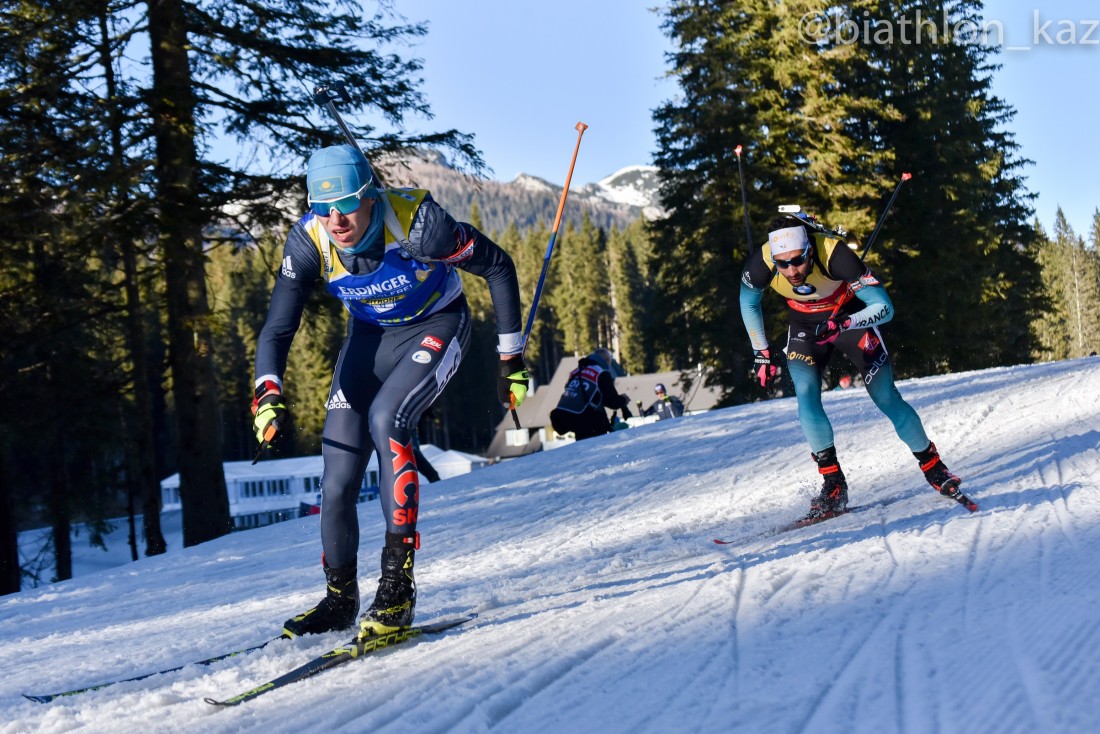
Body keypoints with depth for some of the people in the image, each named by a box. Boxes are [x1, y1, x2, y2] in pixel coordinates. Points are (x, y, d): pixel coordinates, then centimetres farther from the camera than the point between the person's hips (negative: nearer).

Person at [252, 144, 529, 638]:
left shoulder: (415, 221, -32)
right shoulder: (309, 241, -22)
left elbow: (498, 267, -19)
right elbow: (277, 328, -18)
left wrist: (511, 358, -13)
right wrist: (268, 394, -38)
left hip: (437, 326, -4)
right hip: (370, 334, 4)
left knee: (385, 417, -33)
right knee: (337, 482, -4)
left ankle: (399, 583, -25)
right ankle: (340, 598, 20)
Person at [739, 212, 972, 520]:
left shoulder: (834, 254, -37)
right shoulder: (761, 263, -28)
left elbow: (884, 307, -31)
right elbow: (749, 302, -4)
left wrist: (842, 324, -45)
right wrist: (762, 354, -1)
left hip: (851, 317, -2)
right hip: (804, 327, 2)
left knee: (886, 397, -4)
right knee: (805, 394, -19)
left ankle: (935, 469, 14)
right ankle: (833, 486, -11)